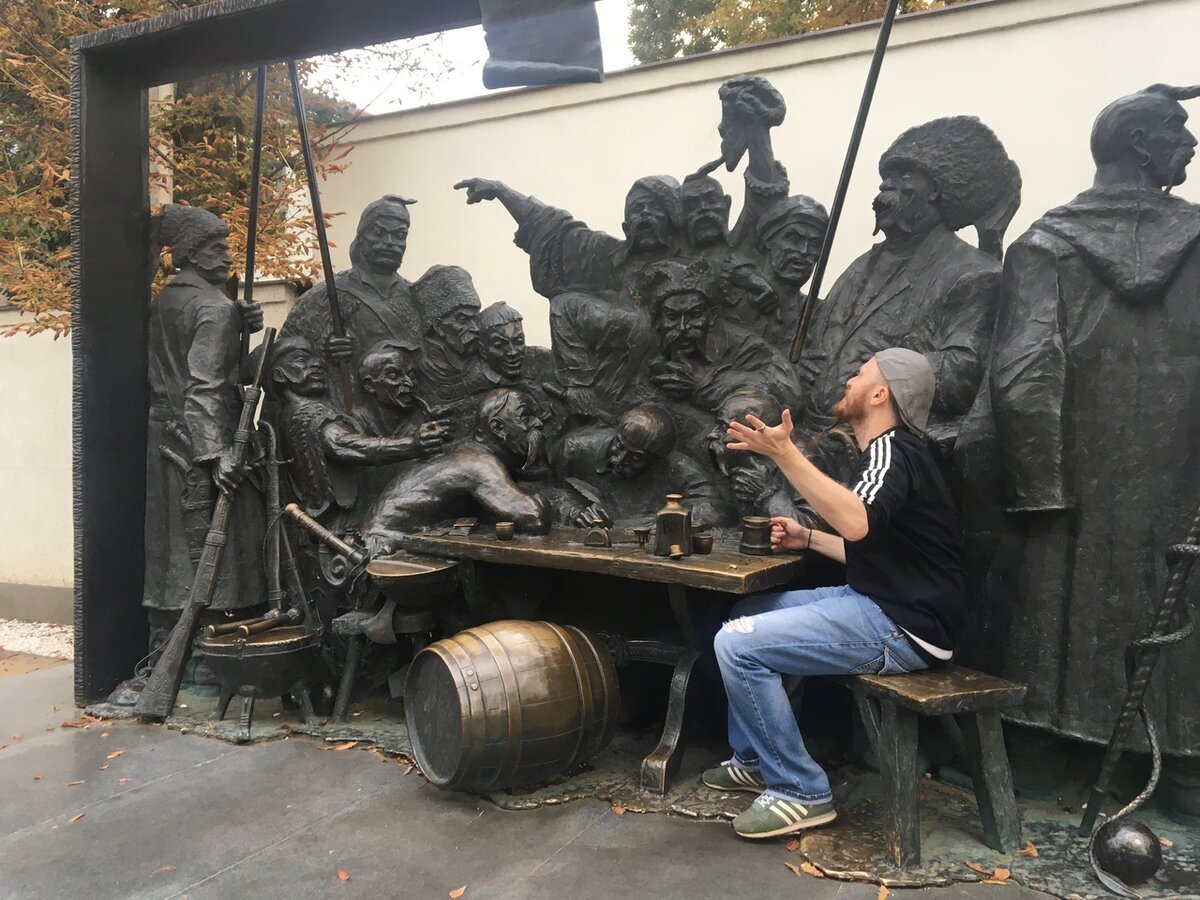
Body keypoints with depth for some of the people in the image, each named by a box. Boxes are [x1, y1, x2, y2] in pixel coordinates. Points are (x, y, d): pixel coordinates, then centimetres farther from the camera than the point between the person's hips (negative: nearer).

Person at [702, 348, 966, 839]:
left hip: (903, 627, -11)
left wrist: (784, 453, -36)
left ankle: (800, 792, -6)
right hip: (879, 603, 11)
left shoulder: (892, 449, -14)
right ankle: (754, 760, 23)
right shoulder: (888, 451, 18)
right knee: (748, 614, 16)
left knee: (737, 644, -17)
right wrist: (808, 538, 18)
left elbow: (856, 523, -37)